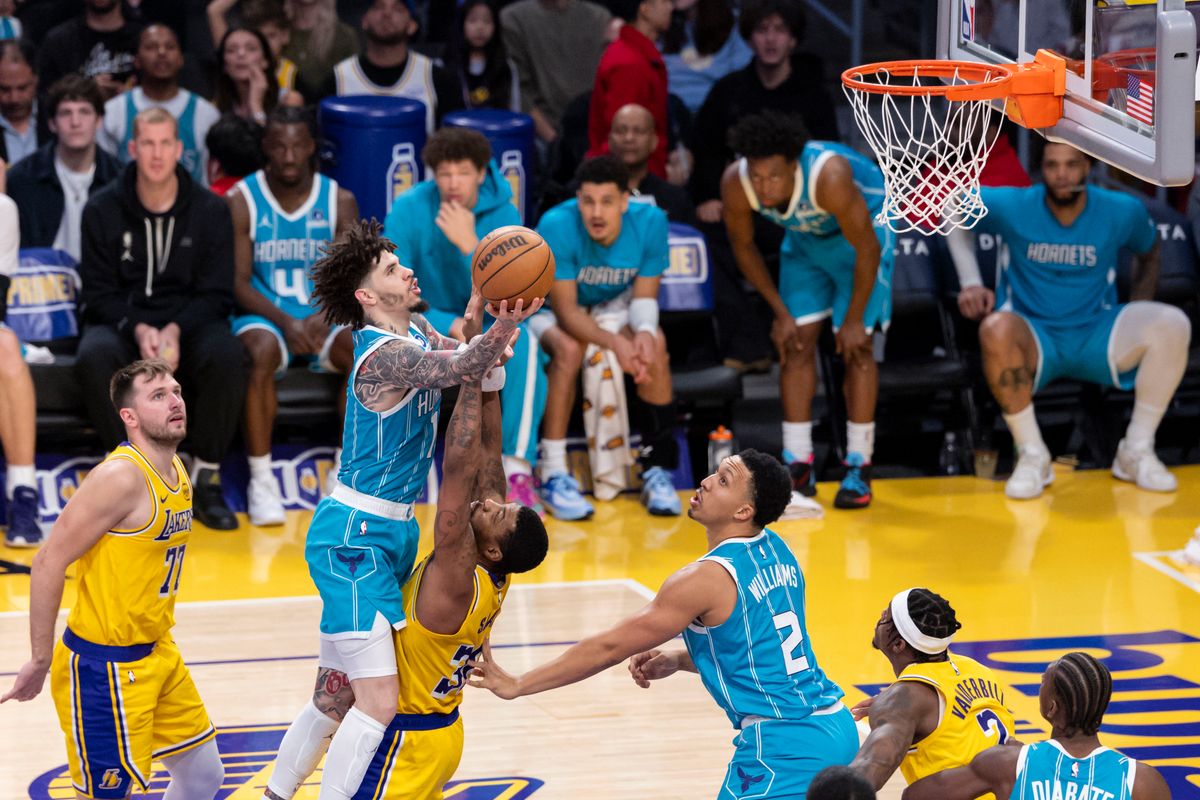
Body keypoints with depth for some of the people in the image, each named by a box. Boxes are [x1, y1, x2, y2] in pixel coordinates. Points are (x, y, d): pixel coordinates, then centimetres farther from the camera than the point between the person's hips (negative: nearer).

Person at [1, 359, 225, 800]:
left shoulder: (177, 472, 7)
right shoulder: (121, 477, -21)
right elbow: (49, 564, -21)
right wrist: (41, 660, -18)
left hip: (157, 653, 9)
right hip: (104, 665, -9)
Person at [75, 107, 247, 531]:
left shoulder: (210, 210, 2)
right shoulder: (102, 210, 1)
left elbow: (216, 295, 0)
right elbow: (99, 293, 0)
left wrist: (175, 332, -19)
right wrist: (138, 330, -20)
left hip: (188, 324, 0)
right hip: (122, 324, 0)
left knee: (228, 356, -34)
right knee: (93, 356, -35)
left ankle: (206, 478, -18)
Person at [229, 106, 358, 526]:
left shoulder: (340, 201, 3)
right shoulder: (241, 201, -2)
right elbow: (238, 283, -7)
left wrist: (323, 317, -21)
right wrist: (285, 322, -22)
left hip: (323, 316, 2)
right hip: (264, 315, -2)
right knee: (263, 351, -37)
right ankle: (261, 479, -30)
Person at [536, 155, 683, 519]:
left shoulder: (650, 222, -22)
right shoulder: (557, 226, -32)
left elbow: (645, 296, -13)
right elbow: (566, 311, -30)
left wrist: (643, 332, -35)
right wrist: (615, 342, -45)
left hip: (614, 305, 3)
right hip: (550, 310, -3)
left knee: (655, 344, -25)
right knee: (569, 349, -35)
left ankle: (658, 469, -15)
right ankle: (553, 475, -27)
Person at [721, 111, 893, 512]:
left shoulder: (829, 176, -42)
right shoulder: (735, 184, -29)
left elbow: (867, 248, -28)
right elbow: (744, 246, -8)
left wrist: (854, 320, -20)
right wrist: (780, 312, -8)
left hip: (863, 226, -4)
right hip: (804, 235, 4)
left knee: (856, 344, -11)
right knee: (796, 343, -2)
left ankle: (858, 469, -5)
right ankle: (798, 467, 4)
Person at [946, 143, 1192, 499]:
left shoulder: (1123, 212, -3)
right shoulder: (1013, 206, -8)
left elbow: (1149, 255, 17)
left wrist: (1138, 321, 8)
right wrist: (970, 283, 0)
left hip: (1097, 335, 2)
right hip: (1035, 341, -2)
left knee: (1173, 325, -25)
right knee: (997, 329, -38)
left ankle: (1137, 451, -11)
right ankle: (1032, 455, -23)